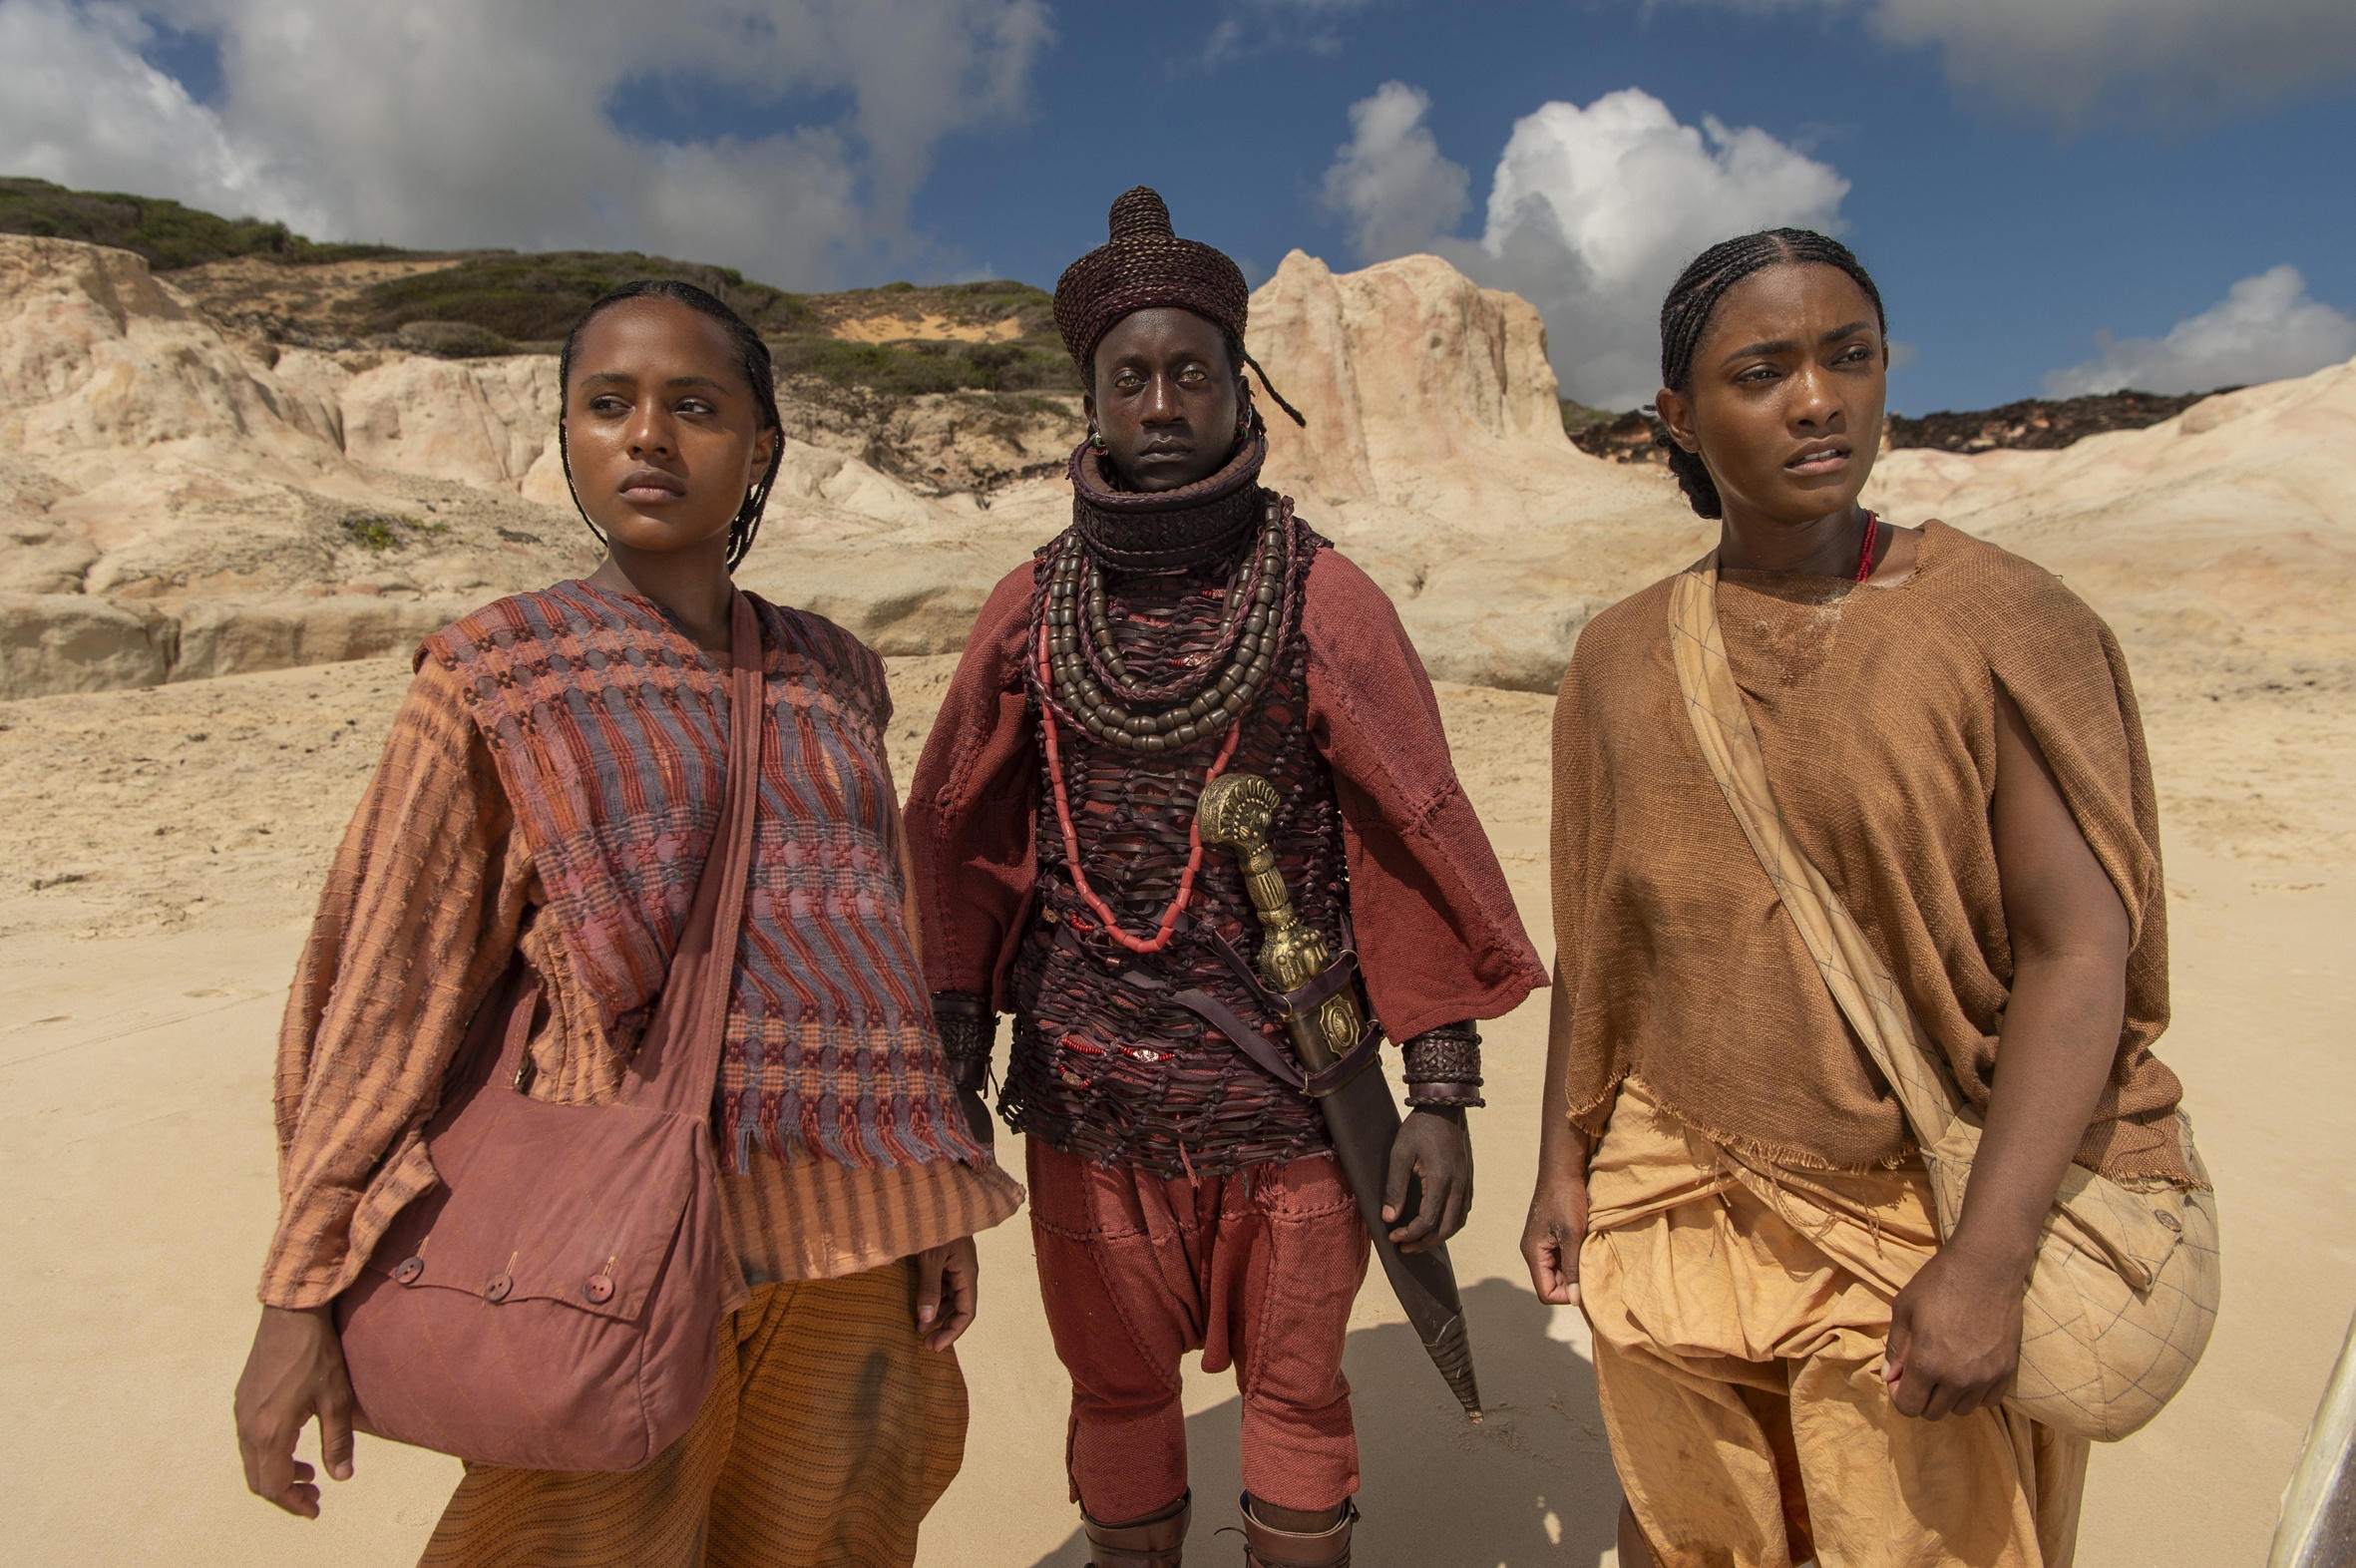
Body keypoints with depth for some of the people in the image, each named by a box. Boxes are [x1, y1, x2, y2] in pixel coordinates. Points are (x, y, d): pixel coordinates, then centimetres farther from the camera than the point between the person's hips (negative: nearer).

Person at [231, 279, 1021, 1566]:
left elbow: (887, 946, 10)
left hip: (846, 1226, 3)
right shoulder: (497, 675, -2)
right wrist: (303, 1292, -5)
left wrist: (941, 1204, 8)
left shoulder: (832, 673, 7)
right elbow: (389, 986, -2)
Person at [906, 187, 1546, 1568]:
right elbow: (961, 851, 4)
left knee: (1295, 1388, 15)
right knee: (1118, 1386, 18)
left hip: (1288, 1094, -2)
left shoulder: (1324, 600, -7)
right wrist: (954, 1076, 3)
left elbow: (1423, 851, -7)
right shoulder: (1033, 606, -1)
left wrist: (1444, 1099, -8)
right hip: (1088, 1096, 2)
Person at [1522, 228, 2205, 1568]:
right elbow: (1597, 938, 6)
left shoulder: (2004, 623, -9)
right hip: (1678, 1208, 3)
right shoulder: (1623, 657, 1)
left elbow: (2081, 948, -13)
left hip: (1918, 1222, -2)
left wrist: (1990, 1257, -19)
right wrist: (1564, 1164, 8)